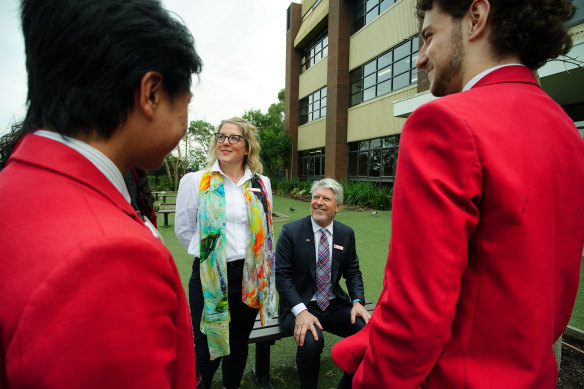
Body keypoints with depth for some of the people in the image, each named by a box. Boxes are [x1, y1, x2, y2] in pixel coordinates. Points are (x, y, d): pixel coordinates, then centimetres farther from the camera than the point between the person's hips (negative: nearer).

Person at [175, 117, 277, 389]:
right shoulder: (195, 181, -4)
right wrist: (207, 254, 8)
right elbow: (183, 229, 3)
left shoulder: (261, 184, 4)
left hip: (250, 276, 3)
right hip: (209, 277, -2)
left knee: (239, 344, 19)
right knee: (207, 348, 7)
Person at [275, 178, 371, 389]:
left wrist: (357, 301, -8)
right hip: (300, 306, -3)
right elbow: (281, 275, -10)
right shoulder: (291, 231, -6)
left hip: (334, 305, 4)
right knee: (311, 340, -32)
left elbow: (353, 272, 11)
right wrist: (301, 311, -22)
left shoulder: (346, 234, 5)